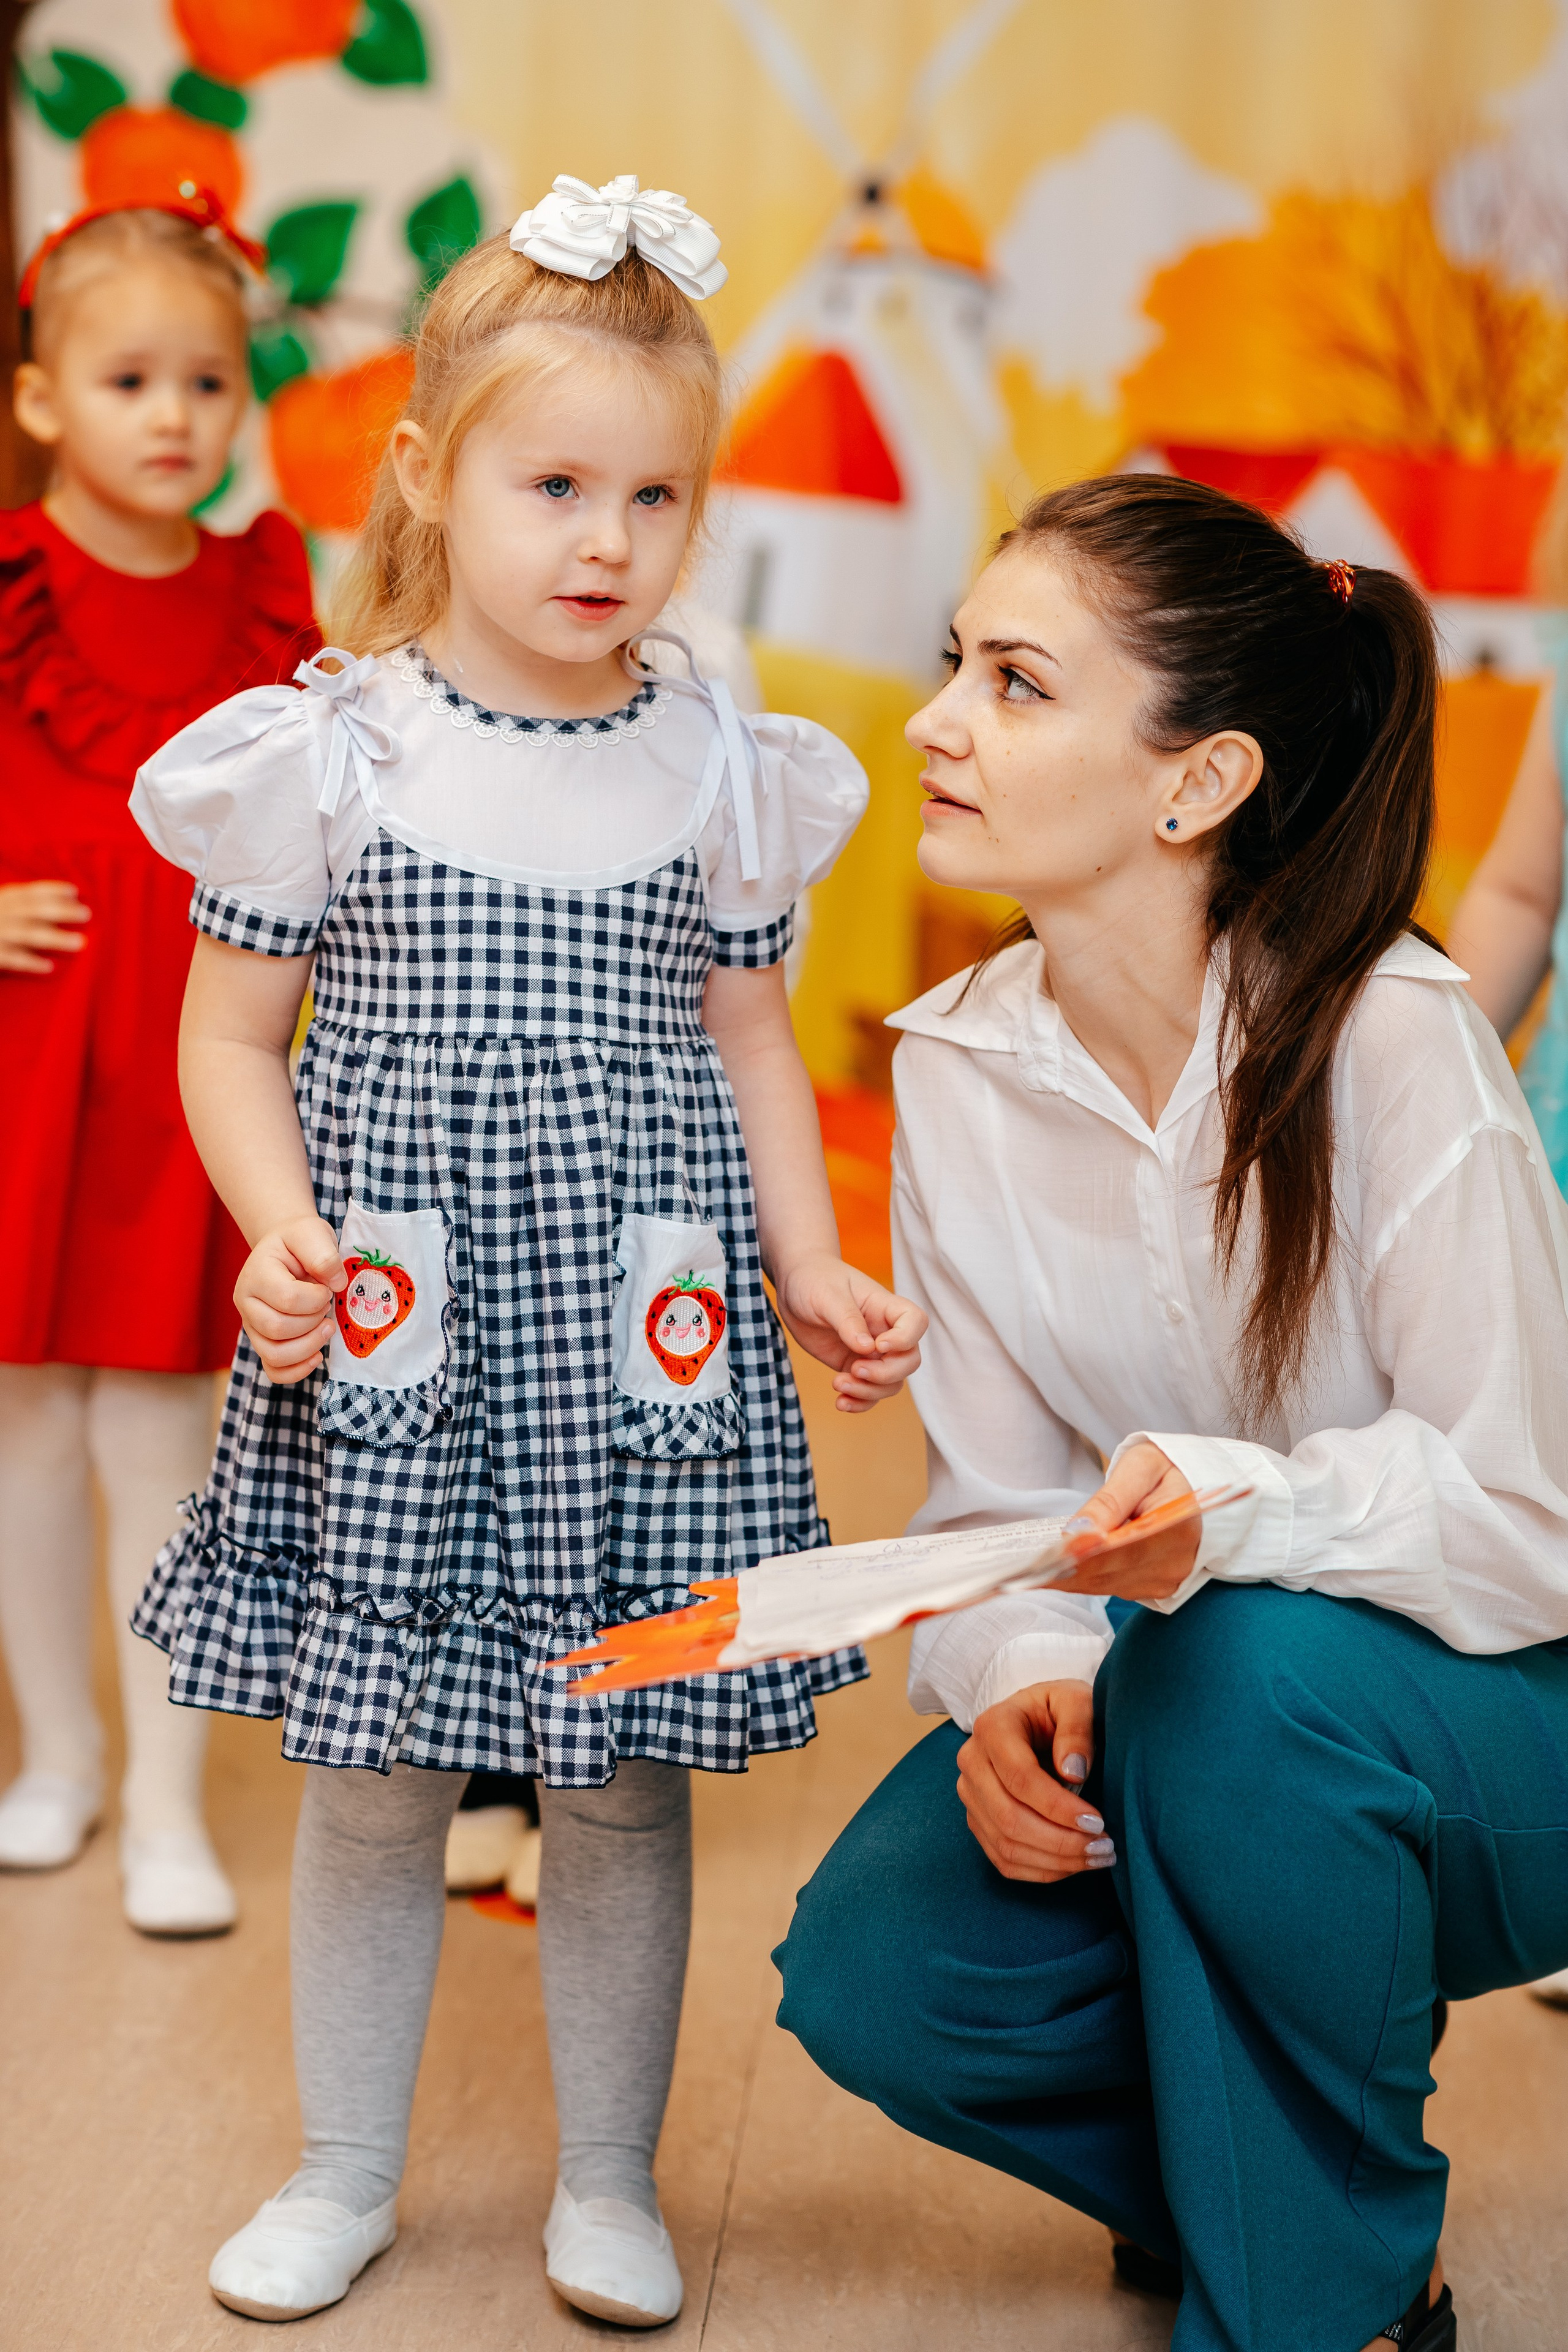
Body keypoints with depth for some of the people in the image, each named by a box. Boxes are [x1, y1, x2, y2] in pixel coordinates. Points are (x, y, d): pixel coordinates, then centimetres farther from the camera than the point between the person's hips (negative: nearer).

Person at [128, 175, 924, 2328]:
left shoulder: (718, 766, 3)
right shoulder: (331, 751, -4)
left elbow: (750, 1040, 11)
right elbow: (231, 1035, 1)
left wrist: (819, 1275, 2)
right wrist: (285, 1236, -15)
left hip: (630, 1327, 1)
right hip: (394, 1336, -1)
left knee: (626, 1780, 10)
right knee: (370, 1778, 9)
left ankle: (611, 2183, 28)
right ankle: (347, 2173, 29)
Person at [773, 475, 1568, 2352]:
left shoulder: (1388, 1042, -23)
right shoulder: (960, 1065, -6)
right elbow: (998, 1492, -1)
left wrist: (1227, 1510, -39)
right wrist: (1020, 1679, -22)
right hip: (1186, 1696, 4)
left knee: (1248, 1665, -35)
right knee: (877, 1974, -19)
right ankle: (1236, 2174, 14)